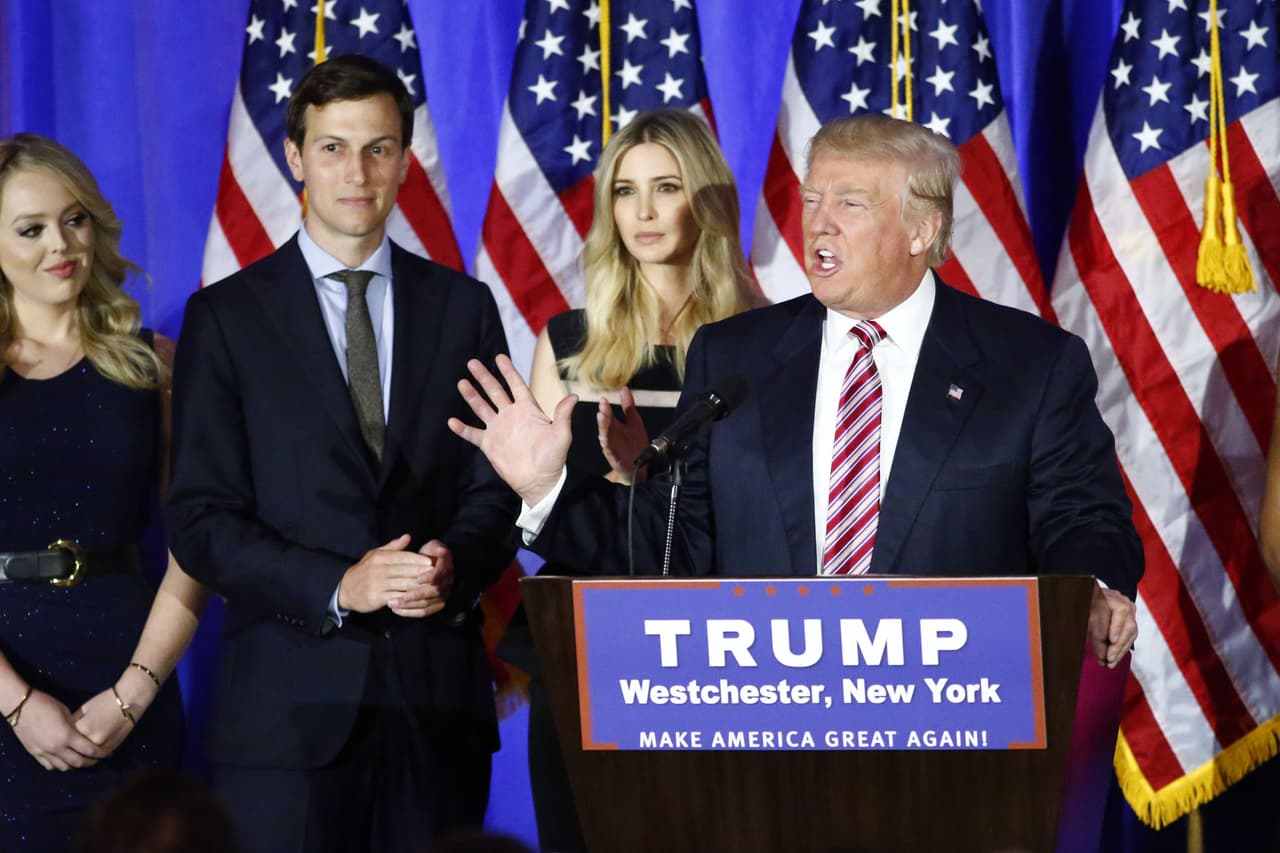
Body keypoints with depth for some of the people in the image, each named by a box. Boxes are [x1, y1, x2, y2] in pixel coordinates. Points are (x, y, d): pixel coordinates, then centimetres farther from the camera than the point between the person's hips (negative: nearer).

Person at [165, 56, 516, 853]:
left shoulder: (463, 306, 10)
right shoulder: (227, 315, 3)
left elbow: (495, 488, 9)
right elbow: (202, 519, -2)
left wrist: (455, 564, -13)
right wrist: (338, 587, -16)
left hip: (439, 693, 2)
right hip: (291, 697, -2)